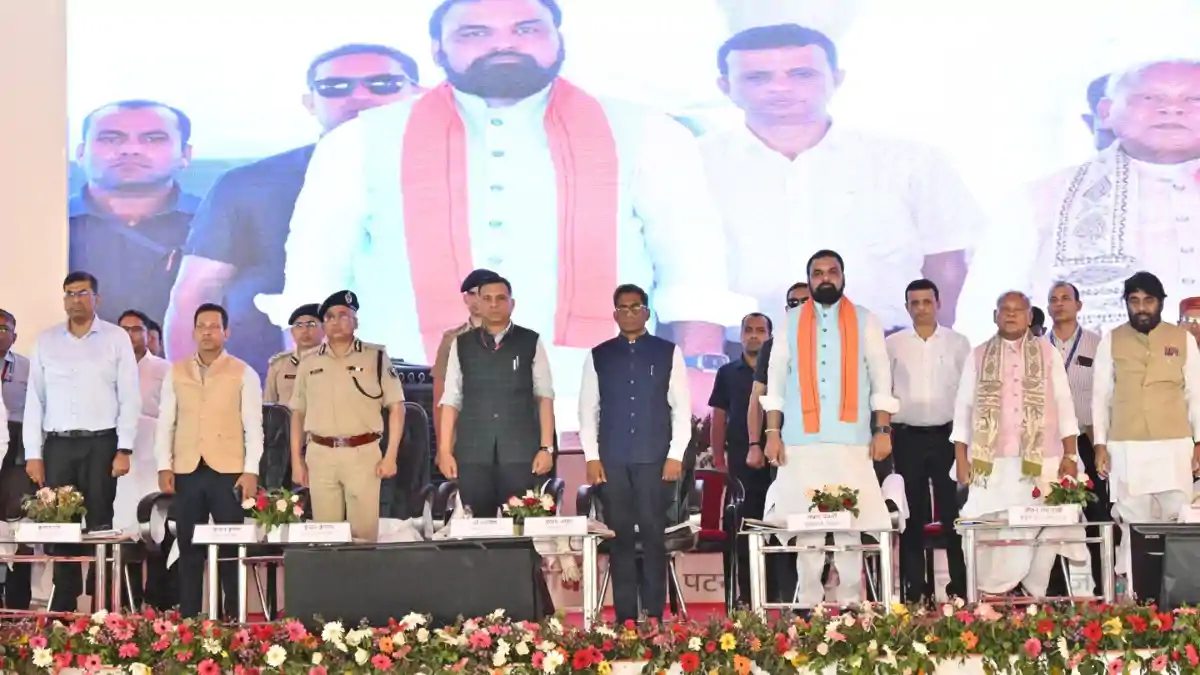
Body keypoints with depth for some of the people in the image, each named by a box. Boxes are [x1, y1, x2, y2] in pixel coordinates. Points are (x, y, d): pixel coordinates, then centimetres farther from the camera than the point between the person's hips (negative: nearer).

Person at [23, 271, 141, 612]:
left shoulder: (116, 338, 4)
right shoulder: (46, 341, 10)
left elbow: (129, 397, 1)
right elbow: (35, 400, 9)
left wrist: (124, 450, -7)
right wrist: (33, 454, 2)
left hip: (101, 443, -2)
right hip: (58, 444, 2)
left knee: (99, 525, -3)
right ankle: (63, 607, 8)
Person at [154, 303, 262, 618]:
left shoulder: (243, 373, 4)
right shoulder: (176, 372, 12)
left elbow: (253, 426, 0)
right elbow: (165, 422, 11)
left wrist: (251, 471, -8)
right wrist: (164, 466, 0)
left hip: (229, 471, -2)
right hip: (186, 472, 2)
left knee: (231, 548, -1)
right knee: (189, 549, 4)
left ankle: (233, 619, 3)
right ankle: (187, 619, 7)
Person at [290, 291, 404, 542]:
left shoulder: (375, 357, 3)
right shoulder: (309, 362, 11)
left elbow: (396, 407, 2)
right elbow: (298, 414, 15)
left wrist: (391, 456, -4)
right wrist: (296, 461, 9)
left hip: (363, 454, -2)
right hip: (320, 455, 3)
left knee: (364, 532, -3)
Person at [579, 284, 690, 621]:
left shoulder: (668, 353, 5)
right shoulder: (598, 356, 9)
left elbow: (682, 407, 3)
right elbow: (588, 409, 8)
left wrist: (676, 455, -5)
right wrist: (591, 457, 0)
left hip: (655, 459, -1)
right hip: (611, 460, 1)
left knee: (653, 536, -3)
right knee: (620, 537, 2)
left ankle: (654, 616, 2)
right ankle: (625, 617, 6)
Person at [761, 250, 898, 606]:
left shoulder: (864, 321, 9)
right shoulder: (791, 321, 11)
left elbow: (881, 381, 7)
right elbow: (775, 382, 8)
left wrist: (883, 430, -2)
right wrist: (772, 433, 0)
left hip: (851, 437, 0)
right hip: (802, 438, 1)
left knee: (851, 522, -2)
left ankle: (850, 600, 3)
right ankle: (808, 601, 4)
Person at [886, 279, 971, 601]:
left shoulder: (957, 343, 6)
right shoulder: (892, 344, 6)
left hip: (947, 434, 0)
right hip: (907, 437, 1)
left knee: (953, 512, -2)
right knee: (912, 515, 4)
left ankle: (960, 586, 4)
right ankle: (914, 589, 9)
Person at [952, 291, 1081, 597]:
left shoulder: (1048, 354, 10)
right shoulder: (978, 356, 10)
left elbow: (1064, 406, 7)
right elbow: (963, 409, 8)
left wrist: (1070, 455, -1)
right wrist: (961, 460, 0)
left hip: (1041, 462, 0)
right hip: (992, 463, 0)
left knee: (1042, 530, -5)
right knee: (994, 534, -5)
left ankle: (1037, 596, 1)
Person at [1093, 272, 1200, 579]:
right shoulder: (1111, 340, 5)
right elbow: (1101, 396, 6)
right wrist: (1100, 444, 1)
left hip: (1174, 446, 0)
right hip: (1126, 448, 0)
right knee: (1134, 522, 0)